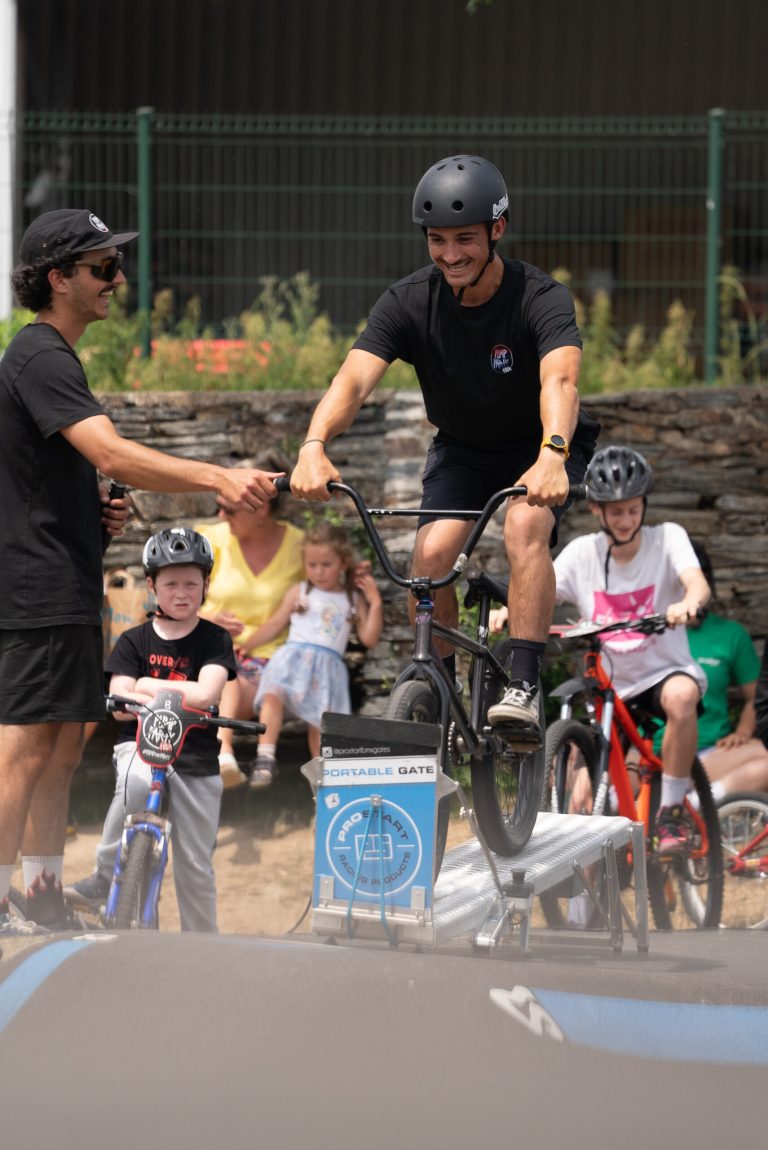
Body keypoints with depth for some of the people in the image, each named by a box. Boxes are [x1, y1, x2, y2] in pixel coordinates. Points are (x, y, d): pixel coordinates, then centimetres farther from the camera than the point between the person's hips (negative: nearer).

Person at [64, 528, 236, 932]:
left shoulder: (215, 639, 4)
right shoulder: (134, 641, 5)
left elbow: (206, 694, -12)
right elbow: (119, 704, -6)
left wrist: (149, 687, -7)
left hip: (197, 760, 1)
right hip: (140, 745, -1)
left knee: (195, 865, 4)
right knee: (136, 781, -38)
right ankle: (104, 879, -24)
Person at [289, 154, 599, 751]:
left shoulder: (541, 299, -28)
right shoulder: (410, 301, -19)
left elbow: (560, 380, -46)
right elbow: (354, 379, -32)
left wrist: (552, 455, -67)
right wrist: (314, 446, -52)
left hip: (538, 448, -3)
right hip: (462, 449, 3)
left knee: (525, 524, -32)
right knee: (432, 553, -21)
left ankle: (524, 693, -31)